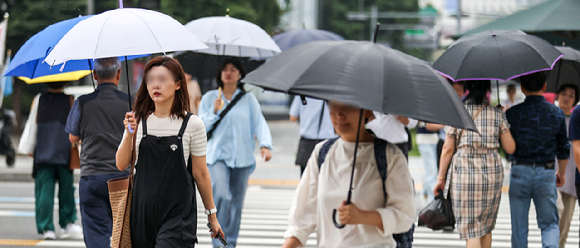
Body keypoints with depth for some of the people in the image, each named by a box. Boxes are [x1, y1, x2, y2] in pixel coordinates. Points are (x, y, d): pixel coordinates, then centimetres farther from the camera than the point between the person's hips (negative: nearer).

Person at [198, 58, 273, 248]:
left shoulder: (248, 99, 9)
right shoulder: (209, 98, 9)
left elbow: (259, 123, 0)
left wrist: (265, 145, -16)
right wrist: (215, 112, -10)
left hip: (242, 157, 2)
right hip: (217, 154, -2)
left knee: (237, 202, 5)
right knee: (221, 195, -22)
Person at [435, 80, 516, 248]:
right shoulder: (498, 114, 2)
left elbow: (448, 149, -2)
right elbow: (510, 148, 4)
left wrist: (441, 178, 6)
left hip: (464, 171, -2)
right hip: (492, 171, 2)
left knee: (471, 231, -1)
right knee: (487, 227, 18)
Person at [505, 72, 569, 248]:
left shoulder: (512, 113, -5)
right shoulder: (557, 113, 1)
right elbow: (564, 149, 8)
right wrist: (561, 173, 24)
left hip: (519, 173, -1)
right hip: (546, 174, 1)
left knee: (519, 228, 10)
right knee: (550, 224, 9)